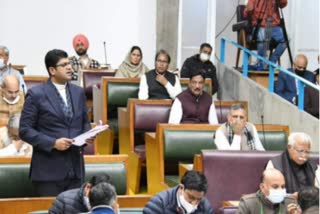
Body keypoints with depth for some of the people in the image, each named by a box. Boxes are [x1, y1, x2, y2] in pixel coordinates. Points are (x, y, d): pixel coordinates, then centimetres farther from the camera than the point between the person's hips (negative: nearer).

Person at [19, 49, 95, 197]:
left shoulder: (79, 92, 12)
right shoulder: (36, 94, -5)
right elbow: (24, 130, -7)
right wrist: (53, 143, -17)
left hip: (75, 168, 5)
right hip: (48, 170, -5)